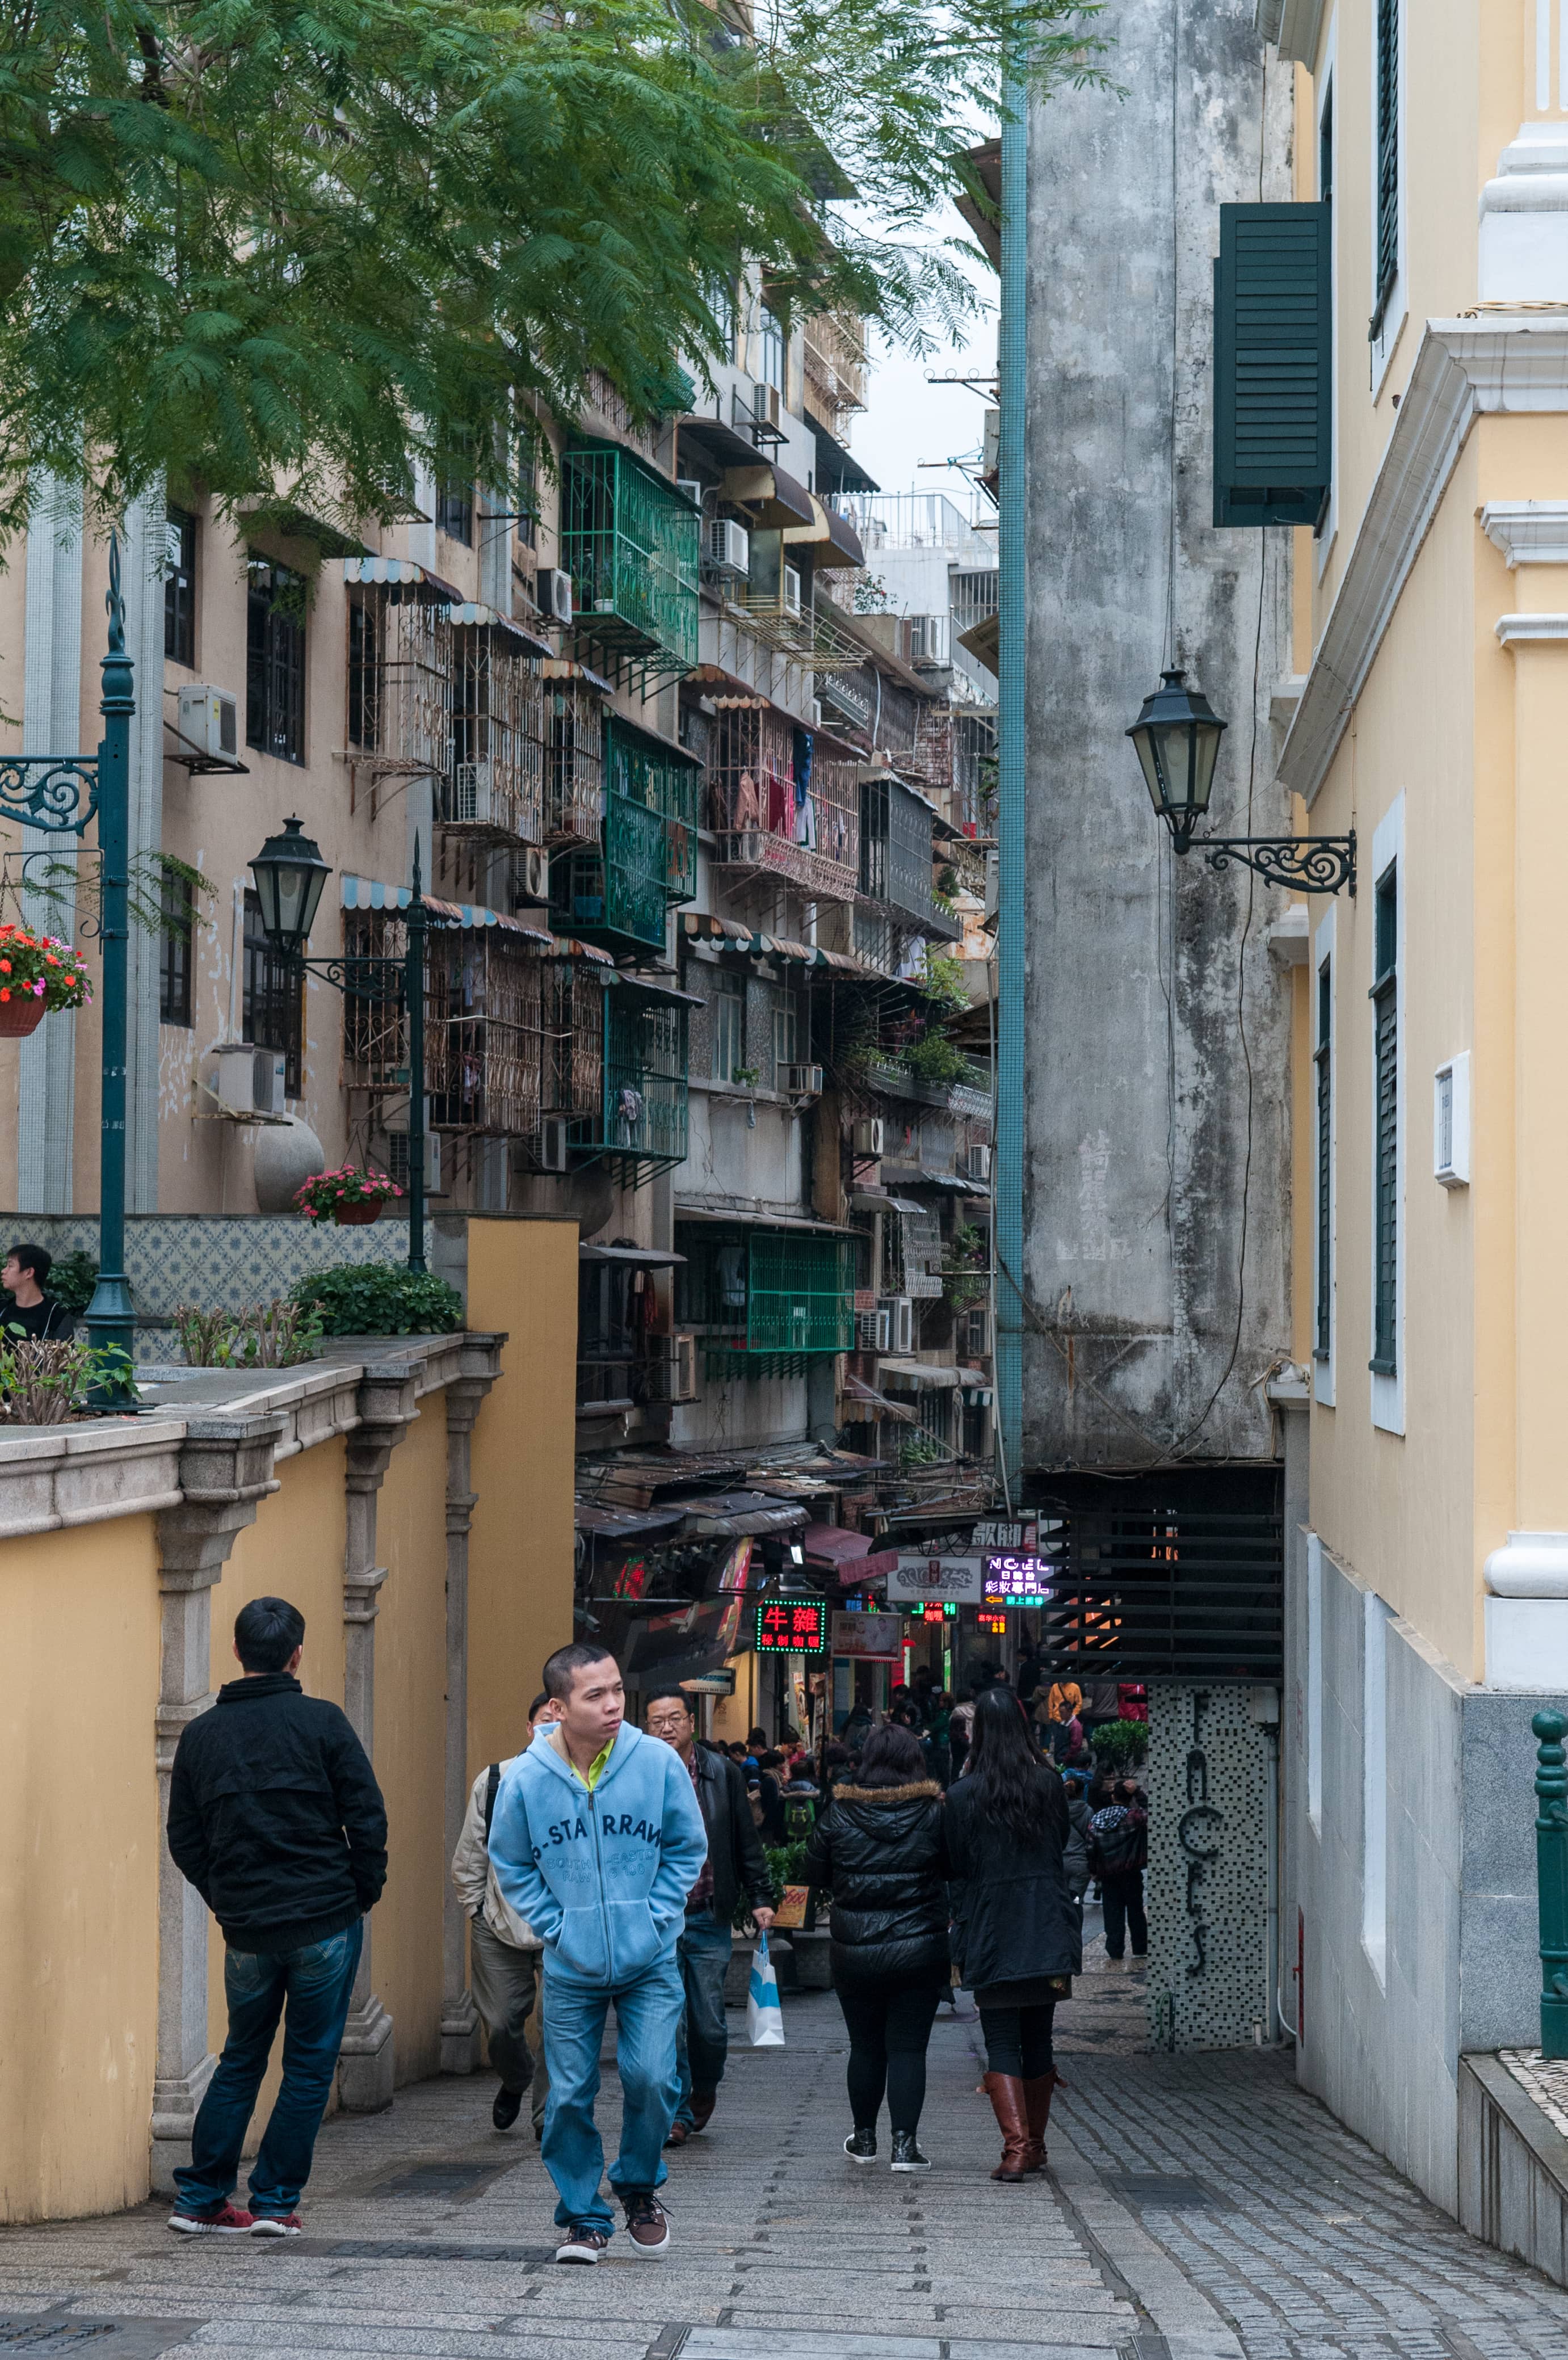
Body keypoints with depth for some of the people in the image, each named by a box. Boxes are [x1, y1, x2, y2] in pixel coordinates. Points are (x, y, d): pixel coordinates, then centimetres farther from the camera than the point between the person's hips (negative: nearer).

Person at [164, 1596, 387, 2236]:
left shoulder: (200, 1734, 4)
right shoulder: (321, 1721, -6)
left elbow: (184, 1841, 8)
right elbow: (368, 1818, -8)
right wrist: (363, 1894, 4)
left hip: (247, 1930, 3)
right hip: (326, 1923, -3)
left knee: (241, 2059, 17)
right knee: (310, 2063, 7)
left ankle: (200, 2199, 15)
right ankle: (275, 2201, 6)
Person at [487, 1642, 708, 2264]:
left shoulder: (658, 1762, -9)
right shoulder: (525, 1779, -9)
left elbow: (688, 1848, 5)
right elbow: (511, 1866, 6)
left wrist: (655, 1918, -3)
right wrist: (555, 1928, -3)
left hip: (651, 1962, 0)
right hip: (571, 1969, 1)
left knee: (651, 2078, -10)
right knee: (569, 2097, 2)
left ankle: (640, 2189, 17)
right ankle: (583, 2217, 20)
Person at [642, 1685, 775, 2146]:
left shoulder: (722, 1774, 4)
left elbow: (746, 1842, 9)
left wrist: (760, 1898, 4)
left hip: (709, 1920, 1)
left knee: (709, 2025, 3)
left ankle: (705, 2088, 31)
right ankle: (677, 2113, 7)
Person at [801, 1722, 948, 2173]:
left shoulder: (839, 1814, -5)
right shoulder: (934, 1813, -7)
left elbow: (815, 1874, 4)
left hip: (855, 1950, 1)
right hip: (919, 1949, -1)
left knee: (866, 2046, 14)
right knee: (908, 2047, 2)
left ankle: (864, 2137, 25)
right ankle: (904, 2142, -6)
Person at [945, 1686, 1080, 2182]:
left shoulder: (963, 1795, -9)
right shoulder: (1049, 1783, 0)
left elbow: (955, 1866, -4)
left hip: (991, 1933, -3)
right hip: (1046, 1929, 3)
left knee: (1002, 2043, 0)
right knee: (1038, 2038, 14)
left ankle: (1016, 2148, -12)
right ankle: (1035, 2145, 23)